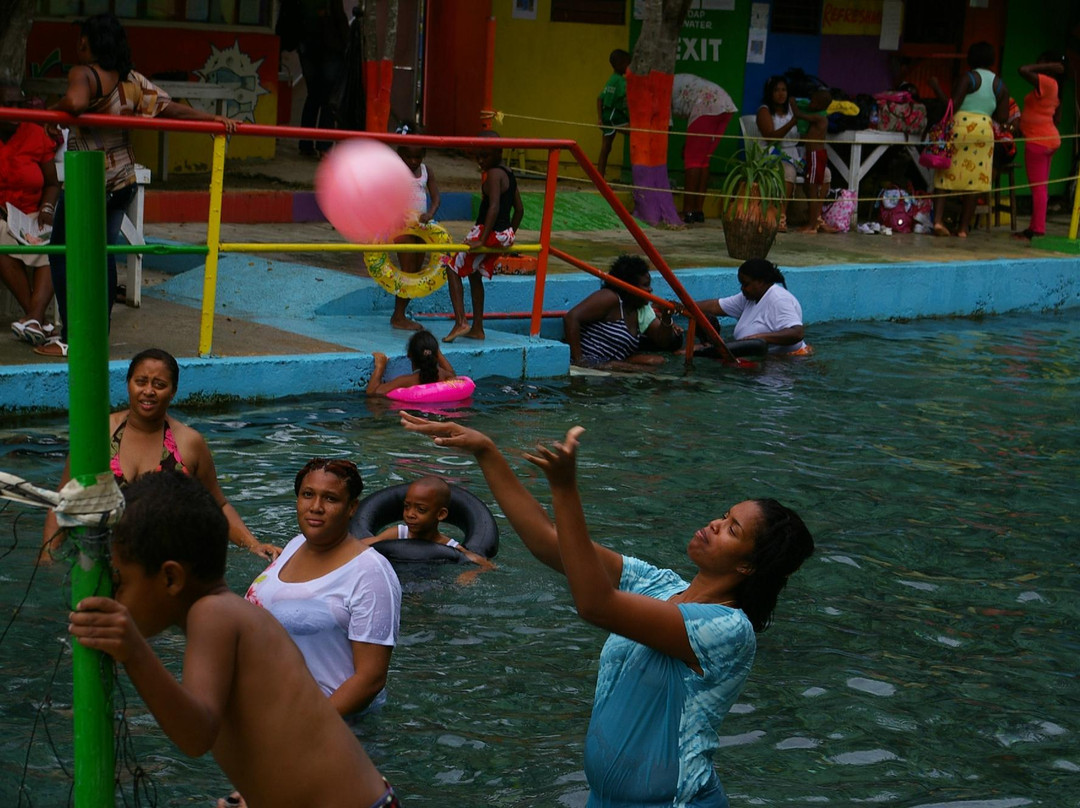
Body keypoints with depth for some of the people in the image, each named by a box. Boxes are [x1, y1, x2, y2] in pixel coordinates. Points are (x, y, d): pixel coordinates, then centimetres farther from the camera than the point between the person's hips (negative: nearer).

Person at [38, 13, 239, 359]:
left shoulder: (84, 74, -16)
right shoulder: (132, 80, 5)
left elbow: (75, 102, -36)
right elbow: (169, 107, 3)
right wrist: (213, 118, 6)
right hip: (123, 182, 7)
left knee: (63, 255, 3)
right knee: (103, 254, 15)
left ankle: (72, 338, 1)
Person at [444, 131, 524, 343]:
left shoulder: (493, 174, -15)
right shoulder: (509, 175, 13)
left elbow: (494, 207, -26)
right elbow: (519, 209, 18)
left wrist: (483, 239, -29)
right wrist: (509, 236, 26)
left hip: (489, 233, -9)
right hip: (505, 234, 9)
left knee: (453, 269, -1)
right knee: (475, 275, 22)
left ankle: (461, 322, -14)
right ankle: (477, 328, 23)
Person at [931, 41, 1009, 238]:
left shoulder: (968, 78, -3)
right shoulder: (1000, 85, 11)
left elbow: (953, 105, -12)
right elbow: (1002, 117, 10)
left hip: (960, 125, -3)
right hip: (984, 130, 3)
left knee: (946, 176, 1)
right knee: (974, 181, 6)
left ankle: (938, 220, -12)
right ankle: (963, 227, 7)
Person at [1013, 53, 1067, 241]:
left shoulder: (1045, 82, -15)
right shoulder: (1054, 87, 14)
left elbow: (1023, 70, -23)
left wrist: (1048, 68, -13)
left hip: (1037, 140, -10)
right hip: (1050, 137, 10)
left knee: (1038, 187, -10)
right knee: (1041, 187, 12)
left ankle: (1037, 229, -11)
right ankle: (1036, 227, 16)